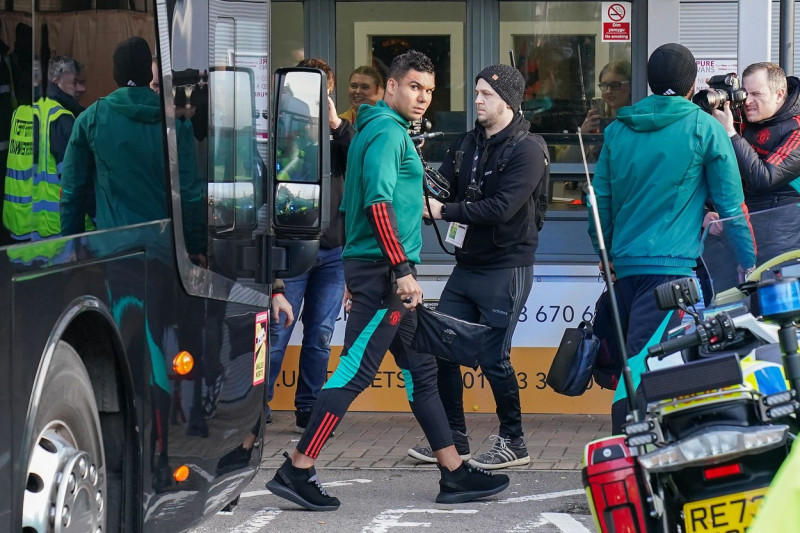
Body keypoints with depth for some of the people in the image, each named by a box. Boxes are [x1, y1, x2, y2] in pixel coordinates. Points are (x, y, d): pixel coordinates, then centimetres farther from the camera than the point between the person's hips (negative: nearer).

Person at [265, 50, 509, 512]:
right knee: (355, 372, -9)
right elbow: (379, 203, -22)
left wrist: (355, 278, 24)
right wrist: (402, 270, -23)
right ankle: (297, 471, -8)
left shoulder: (376, 130, 19)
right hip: (384, 269, -11)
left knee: (421, 370, 11)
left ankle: (455, 474, 15)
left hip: (385, 272, 11)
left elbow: (355, 203, 22)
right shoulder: (388, 132, -11)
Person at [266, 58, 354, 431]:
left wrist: (336, 125, -13)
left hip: (332, 252, 4)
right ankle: (256, 409, 4)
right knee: (277, 333, -3)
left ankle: (309, 411, 14)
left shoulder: (338, 133, 11)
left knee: (320, 336, 7)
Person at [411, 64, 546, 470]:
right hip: (467, 265, 7)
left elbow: (501, 208, -21)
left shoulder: (526, 151, -11)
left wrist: (443, 211, -20)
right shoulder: (466, 144, 12)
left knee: (493, 357, -6)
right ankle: (453, 439, 17)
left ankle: (513, 443, 10)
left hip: (506, 268, -7)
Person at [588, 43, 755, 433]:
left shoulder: (618, 129, 12)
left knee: (628, 361, 13)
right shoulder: (704, 128, 0)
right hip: (672, 264, -5)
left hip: (624, 264, 5)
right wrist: (749, 265, 9)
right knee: (642, 363, -13)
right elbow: (731, 203, 1)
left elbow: (601, 202, 16)